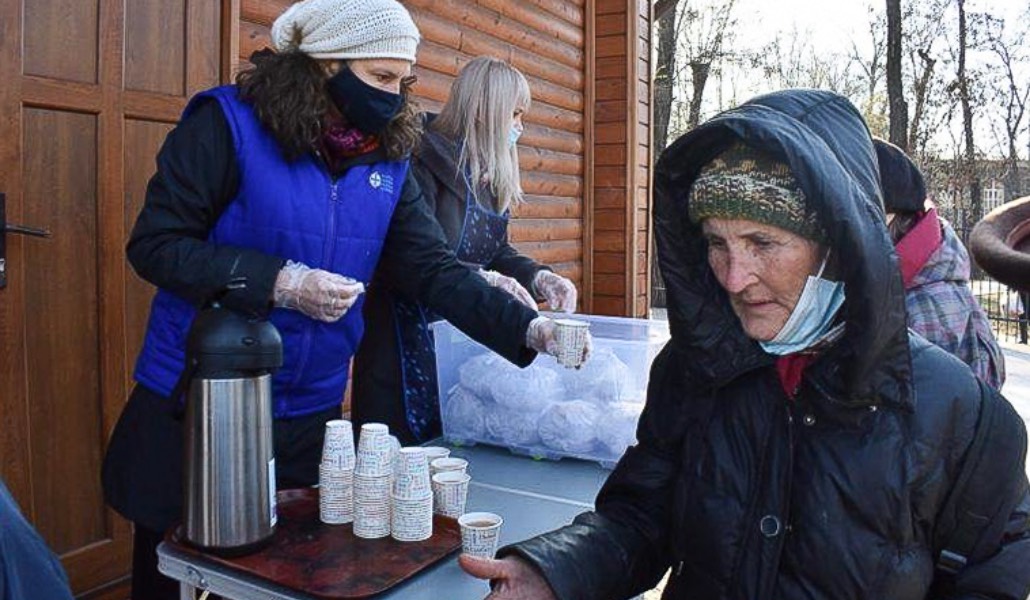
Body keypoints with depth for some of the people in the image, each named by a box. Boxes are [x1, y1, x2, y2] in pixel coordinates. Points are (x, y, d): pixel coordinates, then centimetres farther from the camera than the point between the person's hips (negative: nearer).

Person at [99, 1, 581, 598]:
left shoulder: (388, 159, 0)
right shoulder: (229, 123, -14)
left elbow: (435, 269, -6)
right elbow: (156, 245, -14)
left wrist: (528, 328, -19)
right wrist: (279, 283, -24)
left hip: (309, 416, 4)